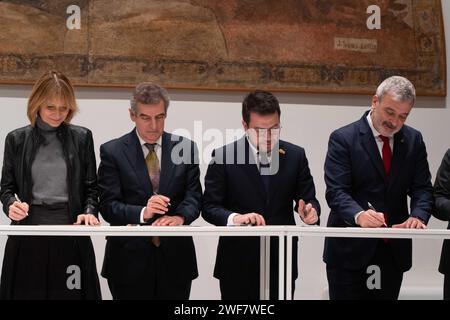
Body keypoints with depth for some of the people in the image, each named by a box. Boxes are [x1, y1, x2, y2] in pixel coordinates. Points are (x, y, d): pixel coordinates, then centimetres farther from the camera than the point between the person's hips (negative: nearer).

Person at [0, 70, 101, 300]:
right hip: (28, 233, 0)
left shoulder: (82, 137, 6)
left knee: (70, 293, 0)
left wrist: (90, 211, -12)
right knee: (27, 292, 3)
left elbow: (91, 187, 7)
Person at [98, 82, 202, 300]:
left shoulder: (185, 148, 6)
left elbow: (194, 196, 2)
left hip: (175, 258, 2)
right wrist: (142, 213, -24)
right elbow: (108, 206, -6)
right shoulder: (112, 152, -1)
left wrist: (180, 216, -20)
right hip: (130, 259, -2)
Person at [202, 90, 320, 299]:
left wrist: (310, 211, -19)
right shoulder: (223, 156, -3)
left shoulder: (296, 156, 4)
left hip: (281, 264, 2)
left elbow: (308, 199, 6)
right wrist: (235, 218, -25)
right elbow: (209, 206, -5)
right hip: (238, 265, -2)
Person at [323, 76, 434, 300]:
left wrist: (418, 216, -19)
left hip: (394, 252, 4)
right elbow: (336, 191, -15)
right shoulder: (343, 138, -7)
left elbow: (422, 188, 3)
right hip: (350, 250, -4)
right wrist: (358, 215, -34)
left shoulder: (413, 140, 8)